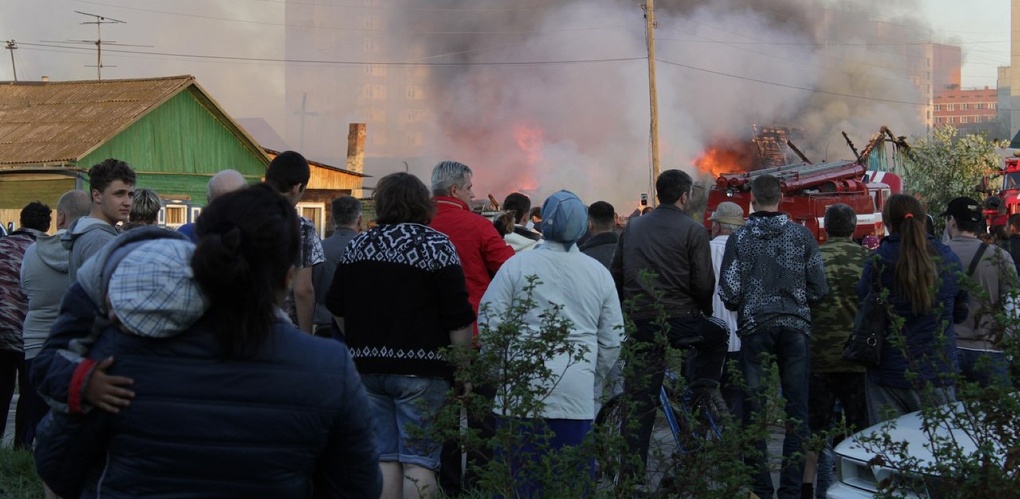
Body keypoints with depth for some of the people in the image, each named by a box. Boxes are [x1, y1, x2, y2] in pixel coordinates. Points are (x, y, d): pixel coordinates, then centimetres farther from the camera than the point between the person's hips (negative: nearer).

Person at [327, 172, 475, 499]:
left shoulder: (358, 245, 9)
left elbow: (337, 309, 14)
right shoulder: (435, 245, -6)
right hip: (420, 370, -4)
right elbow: (458, 319, -11)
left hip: (368, 367, 4)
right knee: (419, 461, -1)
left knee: (383, 457, 9)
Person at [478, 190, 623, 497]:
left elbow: (488, 326, -1)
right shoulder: (599, 273, 8)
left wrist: (500, 371, 14)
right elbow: (612, 340, 10)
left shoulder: (517, 265, -1)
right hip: (577, 395, 2)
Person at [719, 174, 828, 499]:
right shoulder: (802, 235, 0)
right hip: (795, 327, 1)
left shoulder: (739, 239, -4)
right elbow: (819, 289, -1)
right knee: (796, 411, 6)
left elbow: (729, 293, -6)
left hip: (755, 327, -1)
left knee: (754, 410, 7)